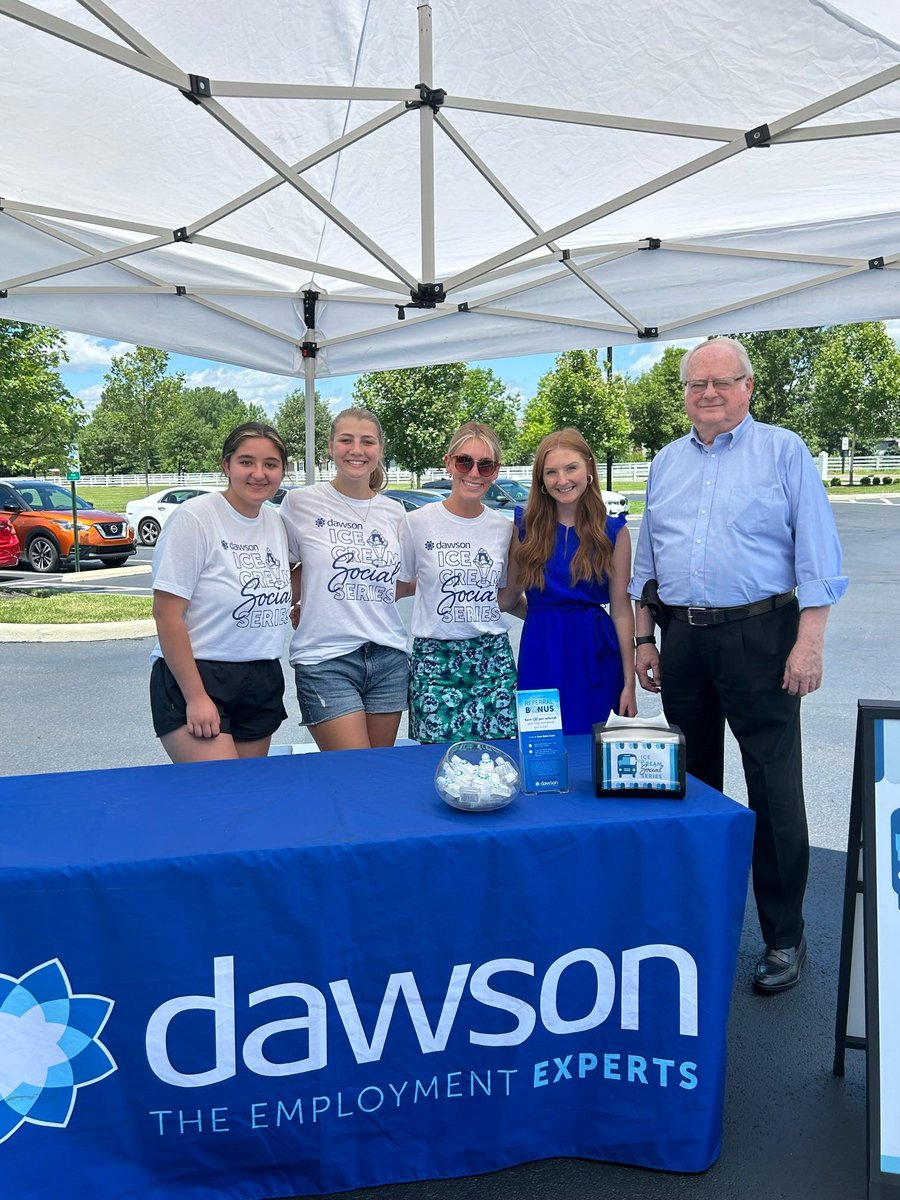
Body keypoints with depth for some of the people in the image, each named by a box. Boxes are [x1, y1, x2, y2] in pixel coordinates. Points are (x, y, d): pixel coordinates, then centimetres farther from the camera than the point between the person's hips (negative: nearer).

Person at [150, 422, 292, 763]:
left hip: (263, 682, 7)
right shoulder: (194, 518, -12)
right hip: (194, 677, -6)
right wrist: (196, 697, -18)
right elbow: (166, 614, -15)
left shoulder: (277, 522, 7)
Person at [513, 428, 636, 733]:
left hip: (594, 655, -1)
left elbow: (621, 609, 0)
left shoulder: (613, 531, 1)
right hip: (540, 655, 1)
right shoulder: (524, 526, 3)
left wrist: (629, 682, -1)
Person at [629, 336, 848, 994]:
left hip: (758, 635, -5)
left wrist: (809, 642, -13)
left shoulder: (784, 451, 0)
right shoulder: (666, 463, 14)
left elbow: (817, 555, -5)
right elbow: (647, 561, 18)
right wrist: (644, 638, 12)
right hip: (682, 637, 5)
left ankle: (784, 938, 12)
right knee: (691, 782, 13)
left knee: (774, 792, -2)